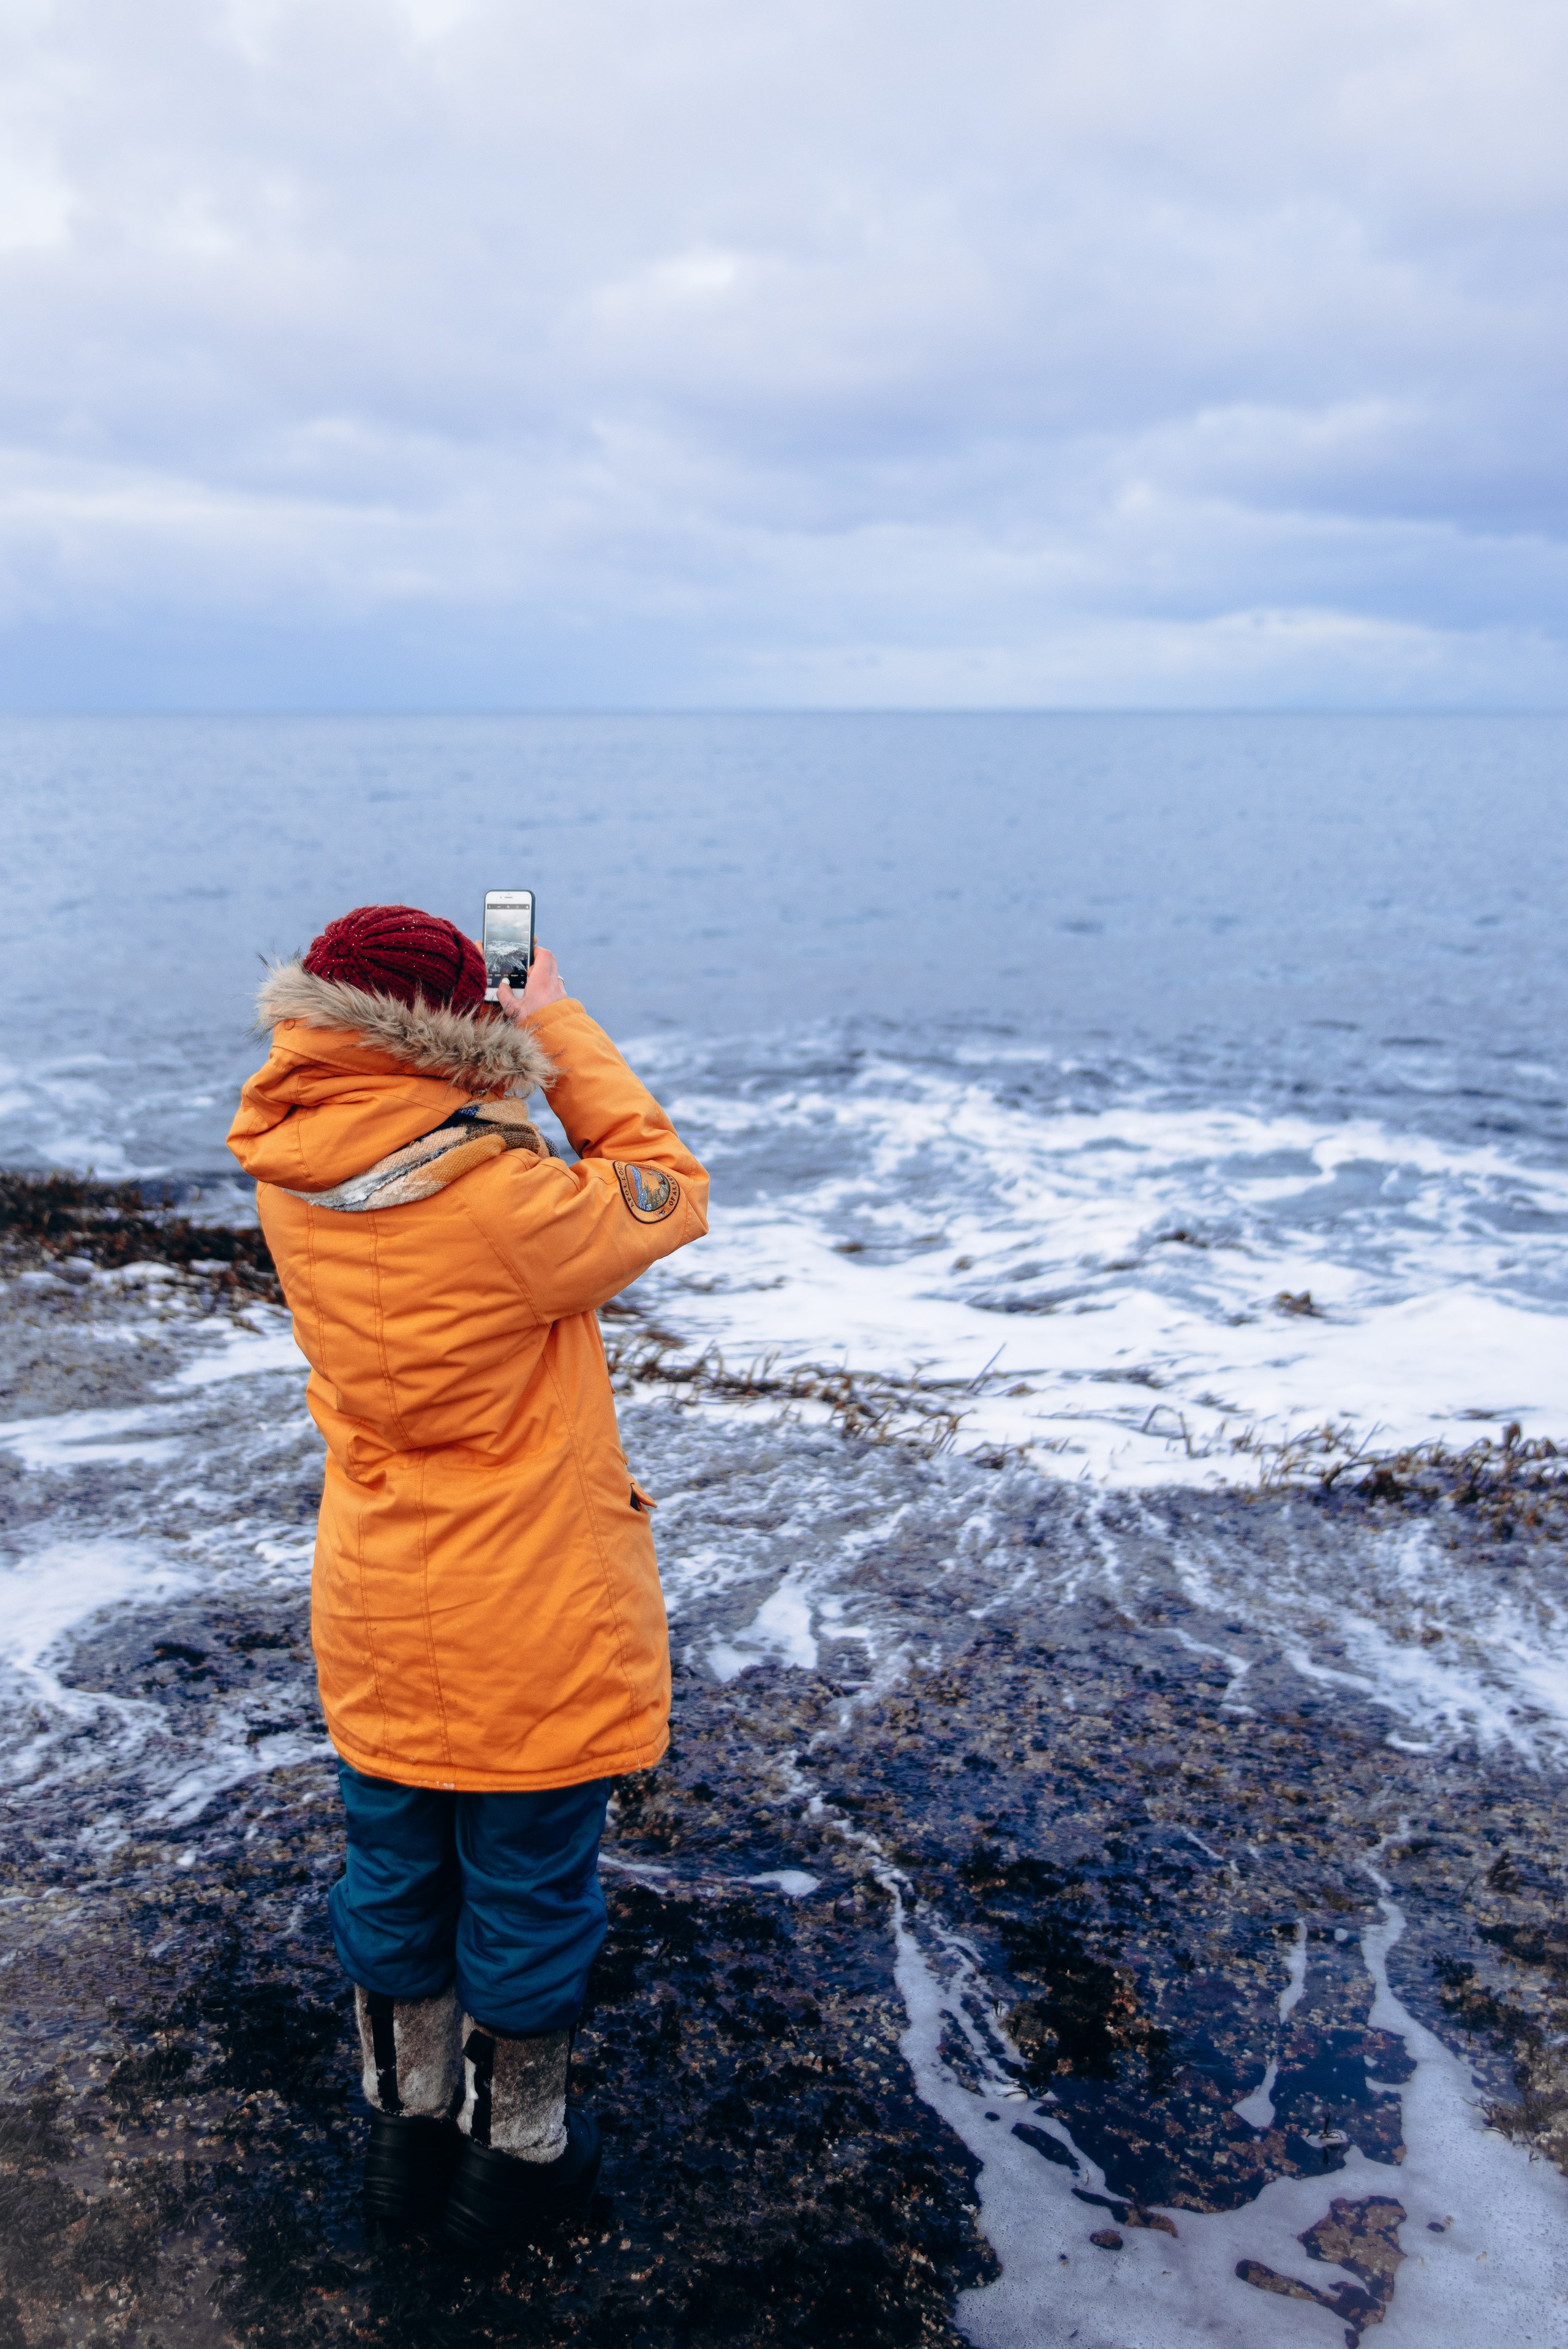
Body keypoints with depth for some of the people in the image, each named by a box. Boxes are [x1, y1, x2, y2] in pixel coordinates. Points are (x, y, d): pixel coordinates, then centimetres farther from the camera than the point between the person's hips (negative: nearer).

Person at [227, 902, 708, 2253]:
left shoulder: (290, 1180, -11)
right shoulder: (507, 1203, -30)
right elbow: (664, 1193, -13)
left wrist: (515, 1032, 4)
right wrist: (562, 1027, -7)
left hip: (375, 1621, 6)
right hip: (533, 1634, -5)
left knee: (395, 1875, 24)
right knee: (531, 1894, 16)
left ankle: (408, 2128, 44)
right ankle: (516, 2158, 37)